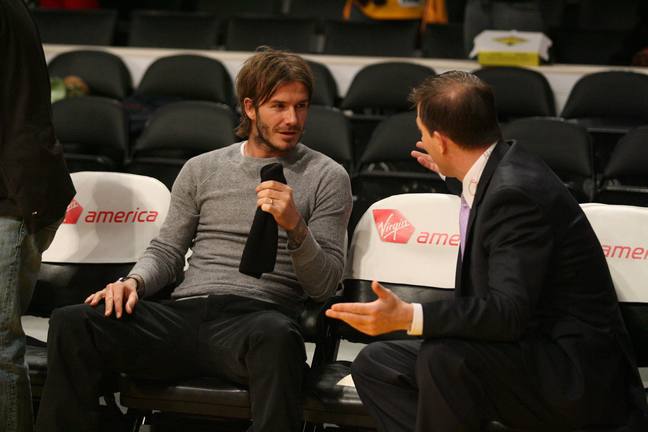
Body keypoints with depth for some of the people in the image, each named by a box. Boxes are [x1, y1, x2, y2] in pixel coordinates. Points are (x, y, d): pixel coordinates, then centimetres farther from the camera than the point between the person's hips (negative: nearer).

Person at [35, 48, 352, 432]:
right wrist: (134, 282, 0)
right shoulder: (202, 169, 20)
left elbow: (325, 285, 5)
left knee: (277, 336, -42)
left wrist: (295, 227, -13)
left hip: (256, 317, -3)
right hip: (182, 313, 3)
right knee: (71, 323, -21)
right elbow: (167, 252, 22)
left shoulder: (327, 177, 10)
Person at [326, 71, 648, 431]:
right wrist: (454, 175, 42)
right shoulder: (502, 171, 8)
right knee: (374, 365, 4)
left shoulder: (517, 191, -21)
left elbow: (509, 312, -30)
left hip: (578, 376, -10)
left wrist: (407, 317, -37)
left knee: (444, 357, -35)